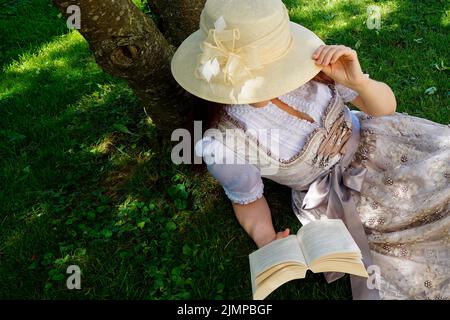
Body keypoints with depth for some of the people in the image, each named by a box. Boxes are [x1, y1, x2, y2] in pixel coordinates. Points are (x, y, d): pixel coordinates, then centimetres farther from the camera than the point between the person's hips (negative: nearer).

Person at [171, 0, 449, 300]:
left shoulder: (307, 60, -22)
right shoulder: (224, 143, -28)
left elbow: (385, 106, -12)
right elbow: (248, 199, -7)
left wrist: (357, 80, -34)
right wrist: (268, 243, -27)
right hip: (330, 193, -3)